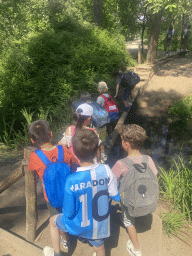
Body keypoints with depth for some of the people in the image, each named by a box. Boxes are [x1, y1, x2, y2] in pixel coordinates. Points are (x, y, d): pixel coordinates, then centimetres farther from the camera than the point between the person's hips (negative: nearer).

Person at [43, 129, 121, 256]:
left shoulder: (72, 181, -30)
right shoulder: (106, 170, -22)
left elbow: (69, 213, -18)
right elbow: (116, 196, -8)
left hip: (81, 226, -2)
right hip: (101, 225, 3)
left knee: (53, 220, 25)